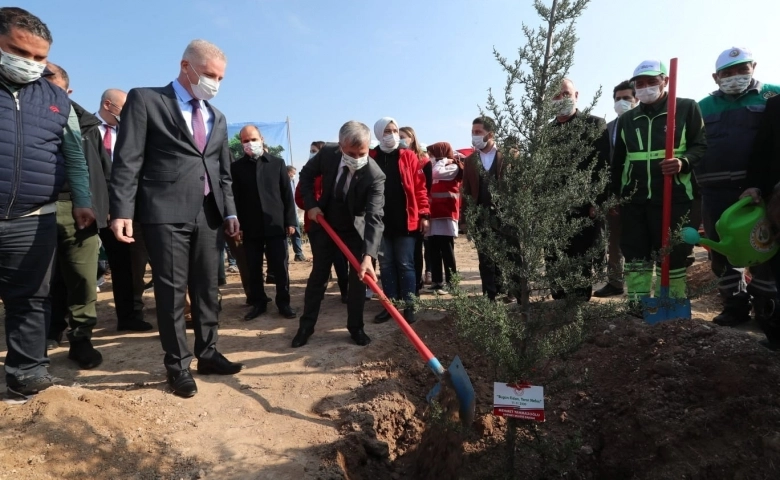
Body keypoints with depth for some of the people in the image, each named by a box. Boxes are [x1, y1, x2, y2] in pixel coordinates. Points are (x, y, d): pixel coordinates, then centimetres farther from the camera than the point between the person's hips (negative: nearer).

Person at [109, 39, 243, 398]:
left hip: (209, 216, 5)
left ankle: (207, 354, 24)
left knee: (207, 289, 10)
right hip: (166, 213, -5)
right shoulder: (145, 100, 1)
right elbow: (127, 161, -6)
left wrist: (230, 211, 10)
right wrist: (122, 211, -14)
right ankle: (177, 364, 15)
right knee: (171, 291, 1)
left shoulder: (217, 118, 18)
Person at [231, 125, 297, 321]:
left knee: (281, 268, 3)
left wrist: (290, 221, -1)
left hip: (276, 225, 0)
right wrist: (236, 225, -4)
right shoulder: (236, 167, 5)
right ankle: (258, 303, 20)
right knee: (254, 270, 7)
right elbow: (234, 198, 2)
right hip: (250, 228, 0)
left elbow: (287, 194, 5)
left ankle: (283, 303, 16)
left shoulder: (277, 163, 7)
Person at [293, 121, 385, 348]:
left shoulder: (375, 176, -30)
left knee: (359, 277, 0)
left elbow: (374, 218, -38)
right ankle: (306, 326, 22)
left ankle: (356, 327, 18)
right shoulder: (327, 154, -20)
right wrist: (311, 204, -13)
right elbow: (306, 175, 0)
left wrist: (368, 256, -50)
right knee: (318, 275, 9)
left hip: (356, 228, -2)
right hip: (325, 223, 2)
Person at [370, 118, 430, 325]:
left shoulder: (409, 156, 3)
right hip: (380, 222, 2)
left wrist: (424, 214, -5)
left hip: (406, 220, -1)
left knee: (405, 264, 4)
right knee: (386, 265, 9)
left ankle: (409, 306, 13)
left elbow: (419, 187, 1)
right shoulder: (370, 158, 4)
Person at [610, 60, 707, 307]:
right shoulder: (626, 119, 16)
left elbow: (701, 145, 1)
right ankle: (636, 307, 15)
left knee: (673, 254, 2)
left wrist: (684, 162, -20)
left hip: (674, 196, -3)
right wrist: (615, 195, 14)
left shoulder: (687, 108, 5)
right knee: (635, 255, 6)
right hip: (633, 198, 4)